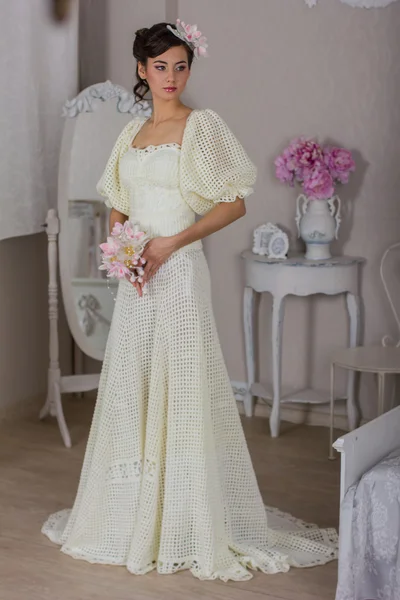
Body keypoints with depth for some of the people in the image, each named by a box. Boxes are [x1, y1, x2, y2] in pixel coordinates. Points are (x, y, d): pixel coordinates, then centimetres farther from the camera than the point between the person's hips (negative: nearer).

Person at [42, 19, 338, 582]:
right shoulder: (133, 132, 14)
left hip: (179, 272, -6)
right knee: (130, 388, 9)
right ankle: (131, 516, 22)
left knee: (181, 388, -5)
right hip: (135, 277, 6)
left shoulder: (202, 125, -3)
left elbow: (234, 203, -8)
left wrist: (170, 243, -15)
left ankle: (188, 526, 6)